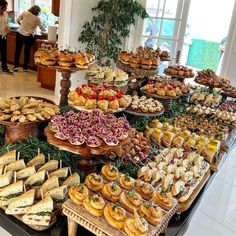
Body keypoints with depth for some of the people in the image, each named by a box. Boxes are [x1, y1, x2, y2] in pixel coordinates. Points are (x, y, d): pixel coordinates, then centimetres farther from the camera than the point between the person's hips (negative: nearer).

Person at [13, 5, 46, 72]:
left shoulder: (25, 13, -1)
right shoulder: (37, 18, -4)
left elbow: (18, 20, 5)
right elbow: (42, 28, 5)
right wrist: (44, 29, 28)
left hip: (20, 34, 1)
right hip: (29, 37, -1)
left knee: (17, 50, 11)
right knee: (27, 52, 11)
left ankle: (16, 66, 9)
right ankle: (25, 67, 16)